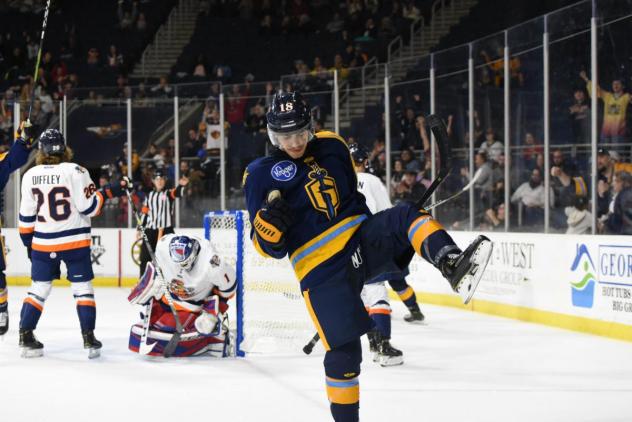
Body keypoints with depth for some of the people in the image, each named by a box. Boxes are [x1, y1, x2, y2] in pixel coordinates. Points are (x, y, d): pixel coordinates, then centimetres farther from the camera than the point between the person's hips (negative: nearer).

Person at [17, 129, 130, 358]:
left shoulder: (30, 176, 0)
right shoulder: (75, 172, -12)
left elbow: (26, 216, 5)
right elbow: (88, 207, -13)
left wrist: (28, 241, 16)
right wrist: (108, 192, 0)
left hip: (43, 244, 3)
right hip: (74, 242, -3)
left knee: (39, 288, 13)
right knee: (82, 288, 5)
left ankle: (25, 336, 11)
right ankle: (89, 339, 2)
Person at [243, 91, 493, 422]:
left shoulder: (331, 147, 10)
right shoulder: (262, 175, -3)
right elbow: (268, 246, -3)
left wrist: (379, 229, 25)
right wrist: (268, 223, -24)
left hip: (362, 238, 4)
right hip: (322, 271, -4)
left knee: (406, 217, -24)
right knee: (344, 350, -5)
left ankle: (455, 267, -48)